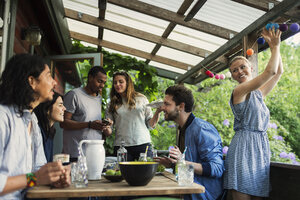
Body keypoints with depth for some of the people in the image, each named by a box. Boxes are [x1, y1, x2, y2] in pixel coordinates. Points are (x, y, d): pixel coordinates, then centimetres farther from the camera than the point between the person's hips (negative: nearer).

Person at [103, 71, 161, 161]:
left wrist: (158, 112, -5)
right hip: (121, 146, 0)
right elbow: (109, 132, 9)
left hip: (143, 144, 0)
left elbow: (150, 124, 10)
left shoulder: (141, 99, 9)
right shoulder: (112, 105, 10)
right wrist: (106, 128, -11)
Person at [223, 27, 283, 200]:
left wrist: (274, 46, 20)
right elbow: (270, 71, -10)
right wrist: (276, 46, 4)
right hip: (244, 146, -8)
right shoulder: (239, 90, -7)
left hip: (261, 146, 8)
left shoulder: (259, 93, 17)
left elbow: (279, 72, 23)